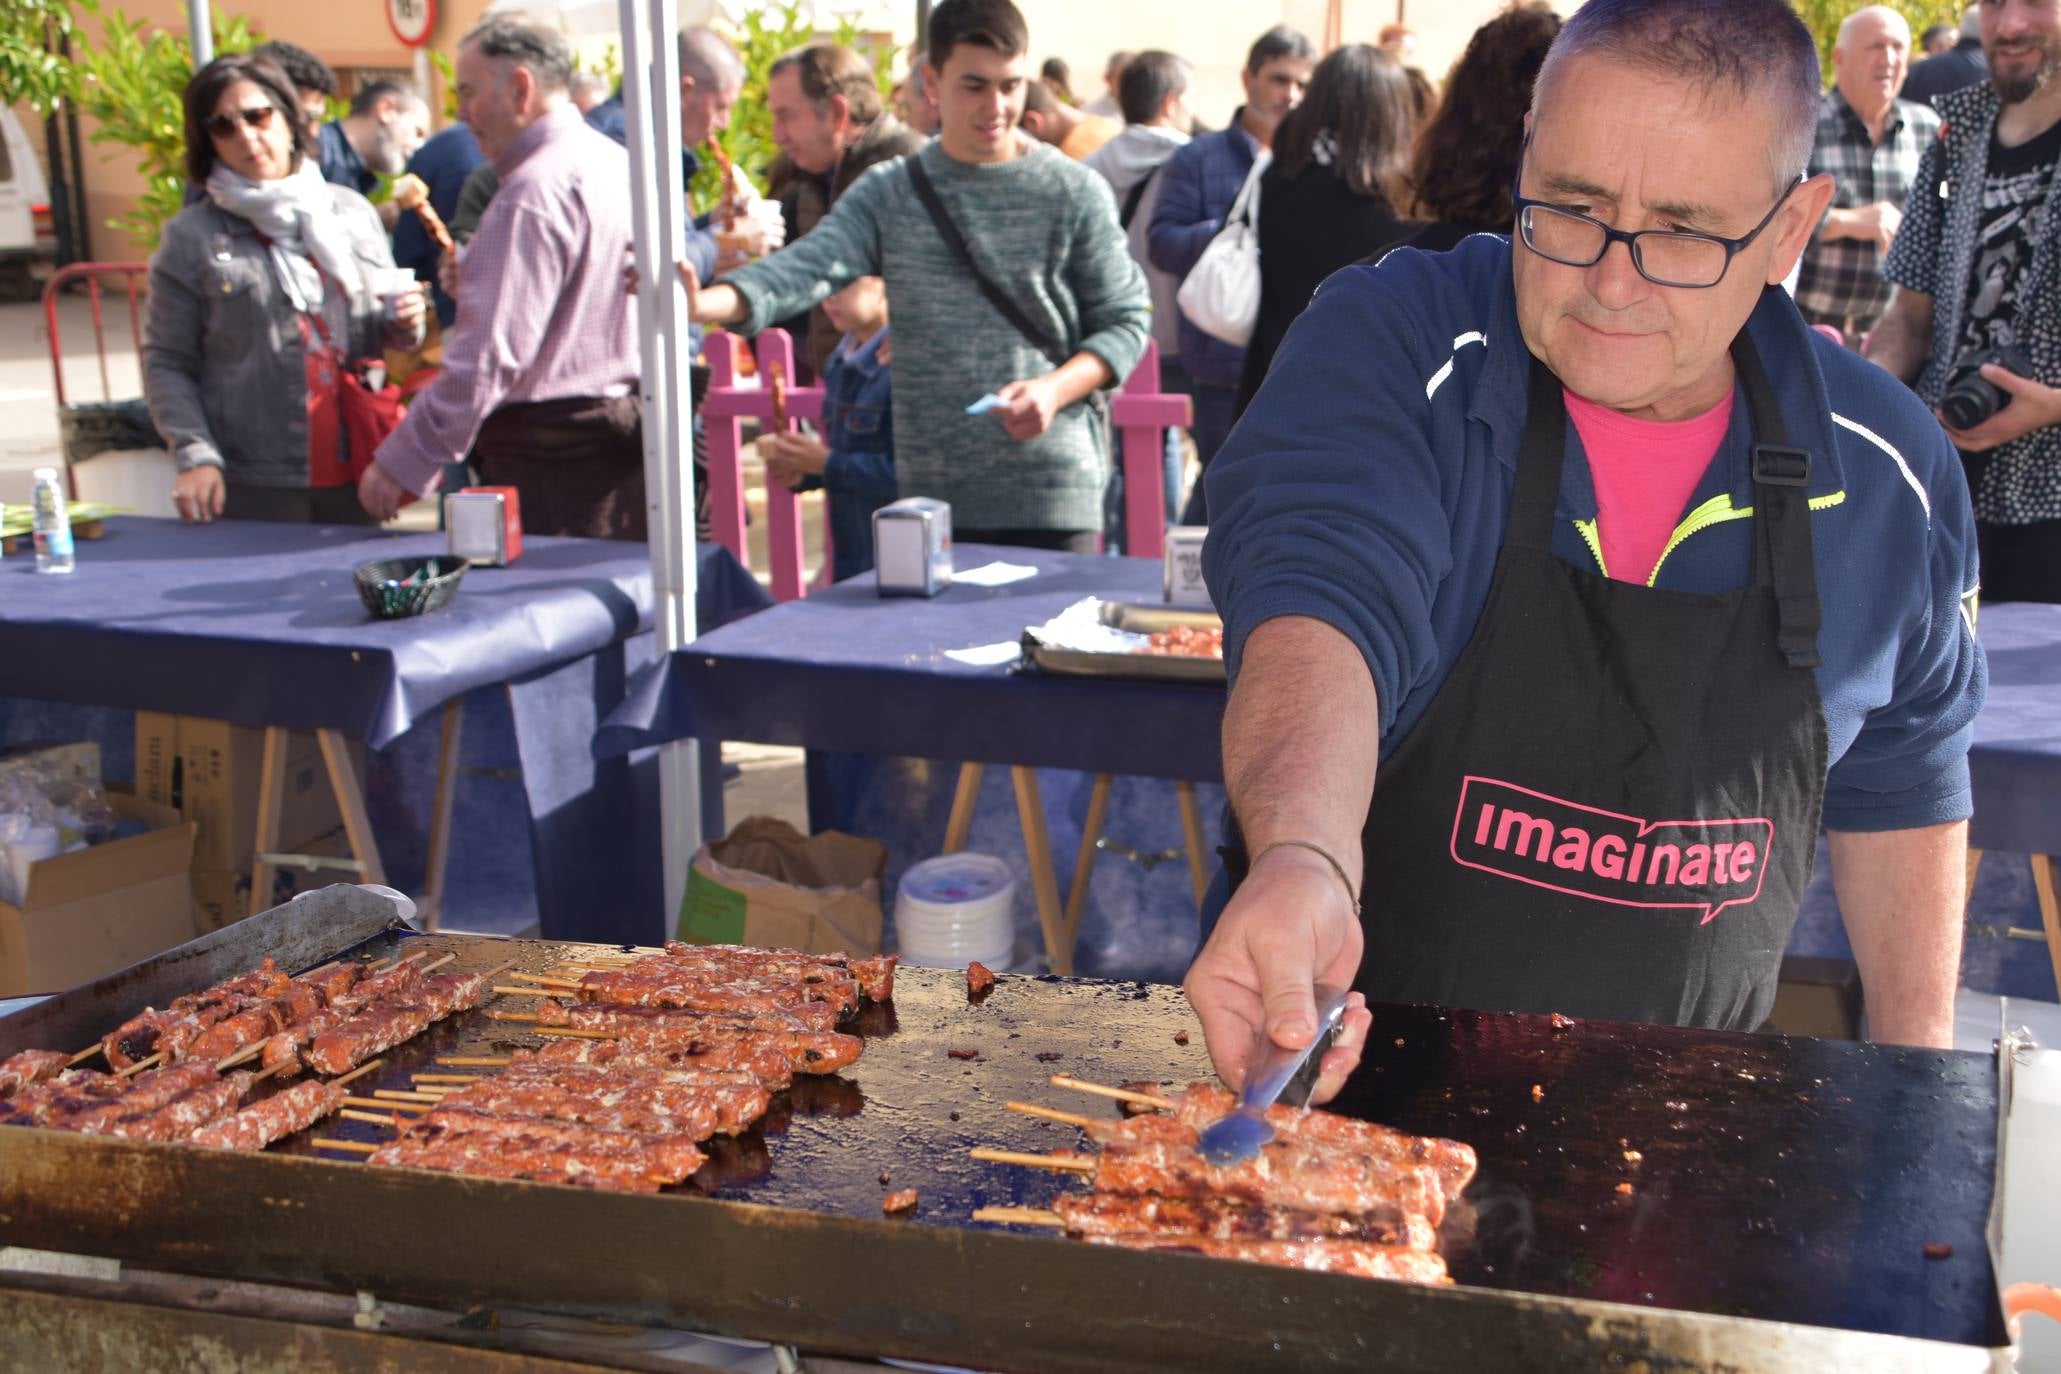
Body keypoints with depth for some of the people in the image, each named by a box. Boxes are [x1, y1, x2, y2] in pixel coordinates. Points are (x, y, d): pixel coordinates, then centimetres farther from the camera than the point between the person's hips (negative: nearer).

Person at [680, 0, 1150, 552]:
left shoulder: (1074, 192, 2)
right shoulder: (889, 195, 5)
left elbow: (1125, 320, 4)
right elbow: (806, 268, -8)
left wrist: (1056, 388, -14)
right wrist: (704, 303, -27)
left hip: (1055, 493, -1)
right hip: (933, 498, 2)